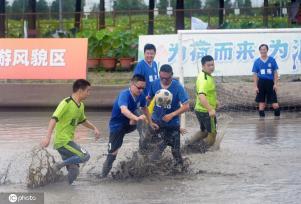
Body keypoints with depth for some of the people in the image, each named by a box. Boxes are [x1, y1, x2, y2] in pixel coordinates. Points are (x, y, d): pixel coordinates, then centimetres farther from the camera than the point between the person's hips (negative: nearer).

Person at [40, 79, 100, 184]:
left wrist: (94, 128, 27)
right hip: (62, 141, -9)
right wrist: (48, 137, -34)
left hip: (69, 141, 9)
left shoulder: (80, 105, 13)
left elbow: (82, 120, 34)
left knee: (74, 171, 5)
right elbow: (54, 119, -24)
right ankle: (59, 165, -13)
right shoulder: (66, 103, -14)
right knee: (85, 156, -18)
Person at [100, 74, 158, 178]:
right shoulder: (124, 94, -31)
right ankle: (104, 174, 5)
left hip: (129, 123, 7)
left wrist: (150, 123, 21)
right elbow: (124, 110, -52)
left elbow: (144, 108, 12)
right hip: (117, 125, -7)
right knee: (113, 151, -8)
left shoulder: (140, 95, -10)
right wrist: (137, 118, -66)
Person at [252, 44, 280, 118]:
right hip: (261, 82, 1)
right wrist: (255, 86, 0)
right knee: (261, 102, 4)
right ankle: (262, 117, 10)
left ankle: (277, 117, 4)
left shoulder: (272, 60, 3)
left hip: (270, 82, -1)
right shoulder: (257, 62, 5)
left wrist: (275, 84, -4)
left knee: (274, 102, -6)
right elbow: (255, 75, 6)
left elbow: (275, 73, 4)